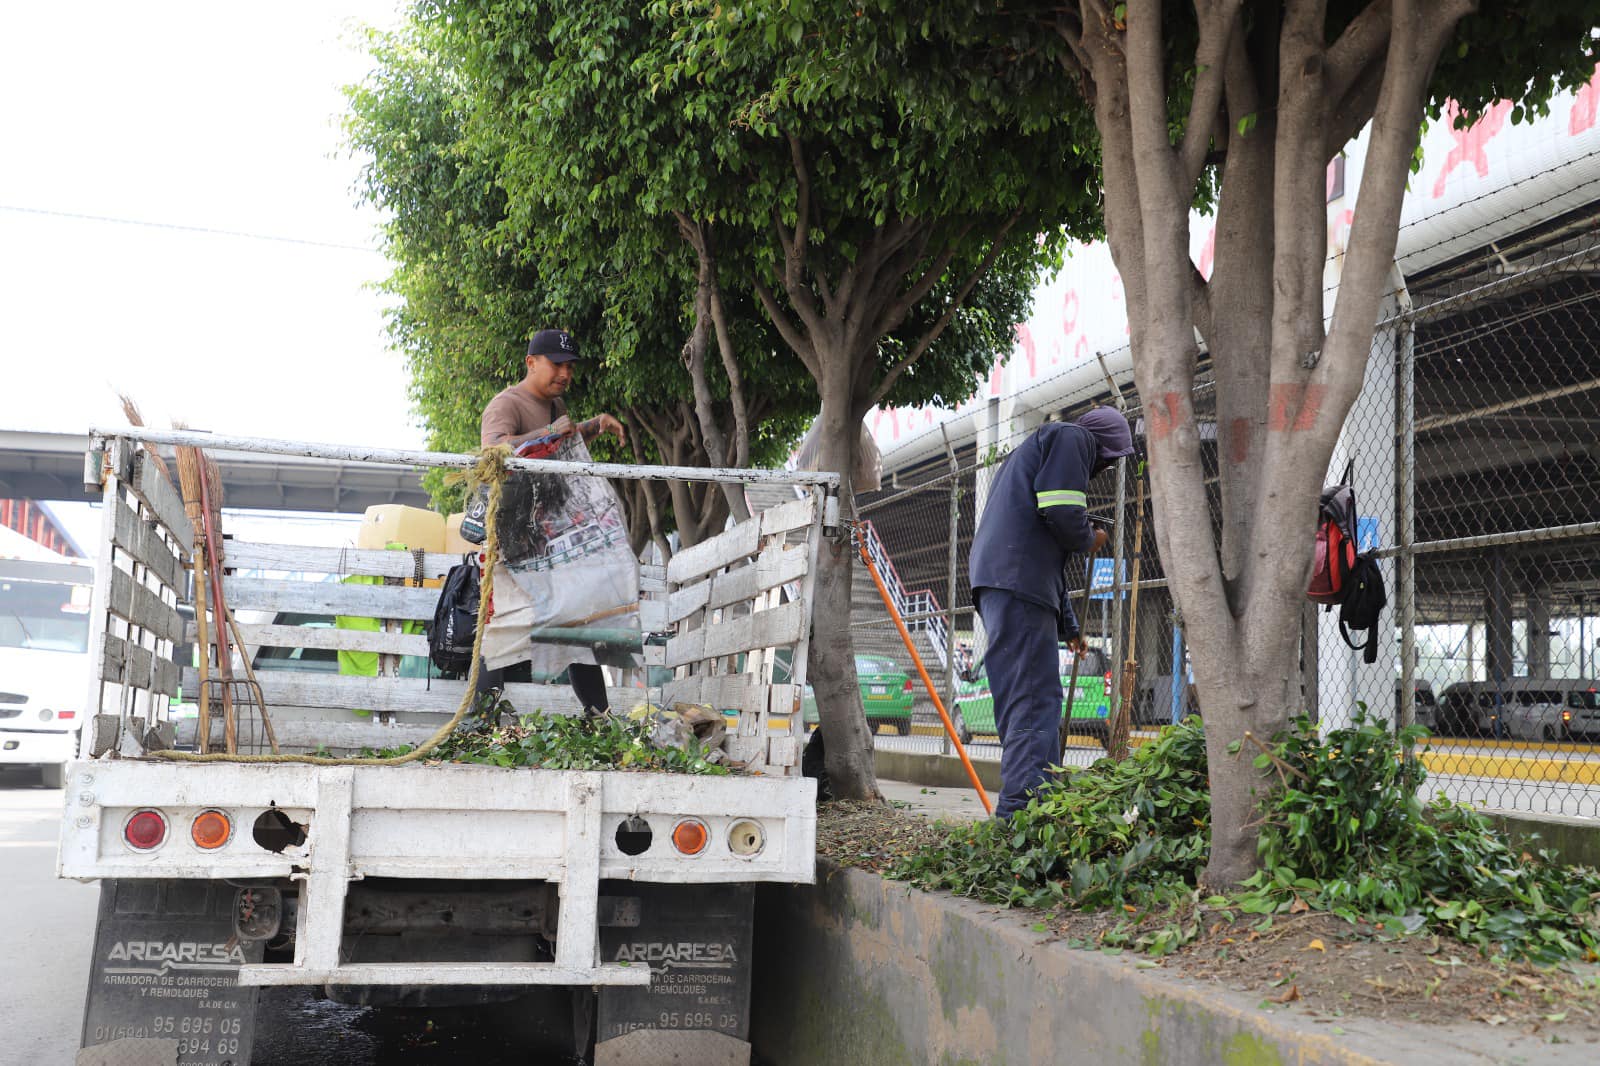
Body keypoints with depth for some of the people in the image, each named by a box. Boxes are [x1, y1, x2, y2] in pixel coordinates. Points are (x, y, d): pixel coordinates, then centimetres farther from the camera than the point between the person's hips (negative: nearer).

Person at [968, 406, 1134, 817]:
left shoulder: (1036, 445, 34)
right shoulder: (1072, 438, 4)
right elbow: (1062, 516, -14)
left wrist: (1068, 624, 35)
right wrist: (1090, 539, 8)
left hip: (996, 581, 10)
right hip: (1019, 583, -10)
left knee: (1029, 701, 11)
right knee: (1035, 700, -13)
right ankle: (1021, 810, -18)